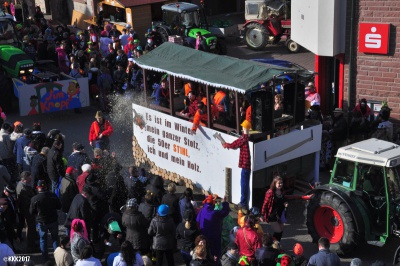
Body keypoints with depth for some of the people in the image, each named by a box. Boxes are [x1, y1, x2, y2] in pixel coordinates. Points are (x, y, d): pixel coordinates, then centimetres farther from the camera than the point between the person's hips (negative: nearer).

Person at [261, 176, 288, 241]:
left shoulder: (281, 192, 3)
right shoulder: (270, 193, -19)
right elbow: (265, 204, -16)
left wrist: (285, 204, -1)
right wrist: (263, 215, -16)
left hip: (279, 215, 7)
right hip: (272, 216, -7)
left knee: (281, 231, 10)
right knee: (278, 231, -7)